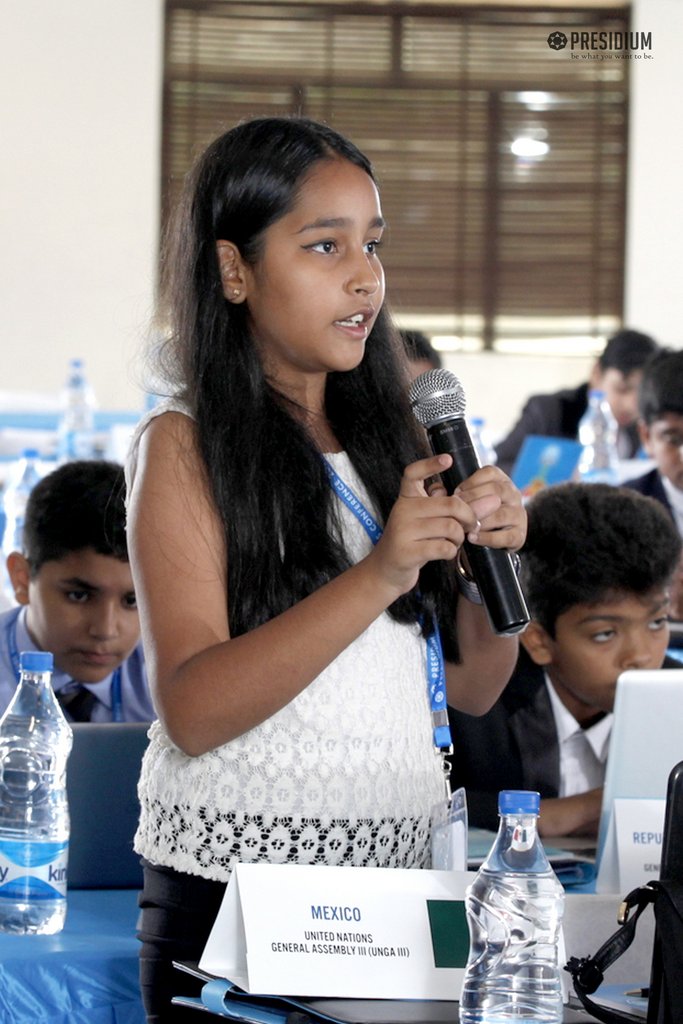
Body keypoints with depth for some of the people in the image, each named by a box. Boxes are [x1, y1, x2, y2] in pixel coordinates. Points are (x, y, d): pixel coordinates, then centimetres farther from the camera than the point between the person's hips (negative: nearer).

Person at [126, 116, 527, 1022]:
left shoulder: (391, 437, 10)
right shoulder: (185, 447, -7)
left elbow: (472, 690, 11)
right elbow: (192, 710, -18)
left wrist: (496, 558, -9)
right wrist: (378, 576, -26)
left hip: (395, 871, 5)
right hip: (229, 887, -5)